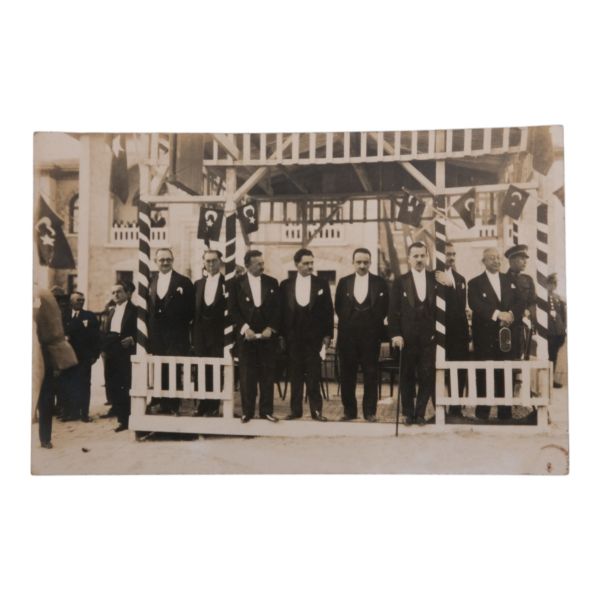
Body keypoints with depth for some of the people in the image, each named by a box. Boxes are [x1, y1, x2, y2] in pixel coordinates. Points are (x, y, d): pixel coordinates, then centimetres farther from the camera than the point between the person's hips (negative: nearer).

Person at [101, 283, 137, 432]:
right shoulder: (111, 311, 20)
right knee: (113, 387, 5)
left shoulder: (134, 309, 0)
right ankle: (122, 419, 13)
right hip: (111, 355, 6)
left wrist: (132, 339, -20)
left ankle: (129, 419, 3)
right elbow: (104, 332, 17)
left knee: (127, 387, -6)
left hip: (126, 354, -6)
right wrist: (104, 348, 4)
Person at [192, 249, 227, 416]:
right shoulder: (198, 284, 12)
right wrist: (193, 337, 7)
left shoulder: (228, 283, -3)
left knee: (216, 371, 1)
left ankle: (213, 407, 12)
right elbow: (194, 311, 11)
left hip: (219, 335, -4)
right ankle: (203, 406, 18)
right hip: (200, 335, 4)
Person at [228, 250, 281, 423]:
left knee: (267, 374, 3)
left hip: (267, 335, 1)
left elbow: (277, 308, 5)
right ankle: (247, 411, 12)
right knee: (246, 375, 2)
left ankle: (266, 410, 12)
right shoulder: (237, 283, 3)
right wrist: (245, 328, -10)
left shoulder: (272, 283, 7)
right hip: (246, 335, -1)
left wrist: (270, 328, -7)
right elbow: (233, 309, 0)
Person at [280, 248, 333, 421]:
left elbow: (328, 311, 3)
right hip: (292, 337, 1)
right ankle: (295, 409, 15)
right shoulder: (286, 285, 6)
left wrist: (327, 335, -1)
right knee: (295, 375, 7)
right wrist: (281, 335, 1)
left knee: (314, 375, 1)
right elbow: (282, 311, 6)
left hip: (314, 336, -1)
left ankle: (316, 410, 8)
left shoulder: (322, 284, 3)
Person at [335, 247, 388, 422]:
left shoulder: (380, 282, 2)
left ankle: (370, 411, 11)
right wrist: (347, 322, 5)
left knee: (370, 375, 3)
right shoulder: (344, 282, 7)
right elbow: (338, 308, 11)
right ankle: (349, 410, 15)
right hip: (348, 335, 2)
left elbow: (384, 308, 3)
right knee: (347, 374, 5)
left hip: (371, 335, -2)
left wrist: (375, 325, -1)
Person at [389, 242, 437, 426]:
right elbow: (393, 311, 0)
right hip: (407, 339, 0)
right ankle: (408, 413, 19)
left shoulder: (436, 279, 6)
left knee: (427, 377, 1)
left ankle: (420, 413, 15)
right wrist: (395, 334, -7)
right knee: (407, 377, 7)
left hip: (429, 338, 0)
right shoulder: (400, 282, 4)